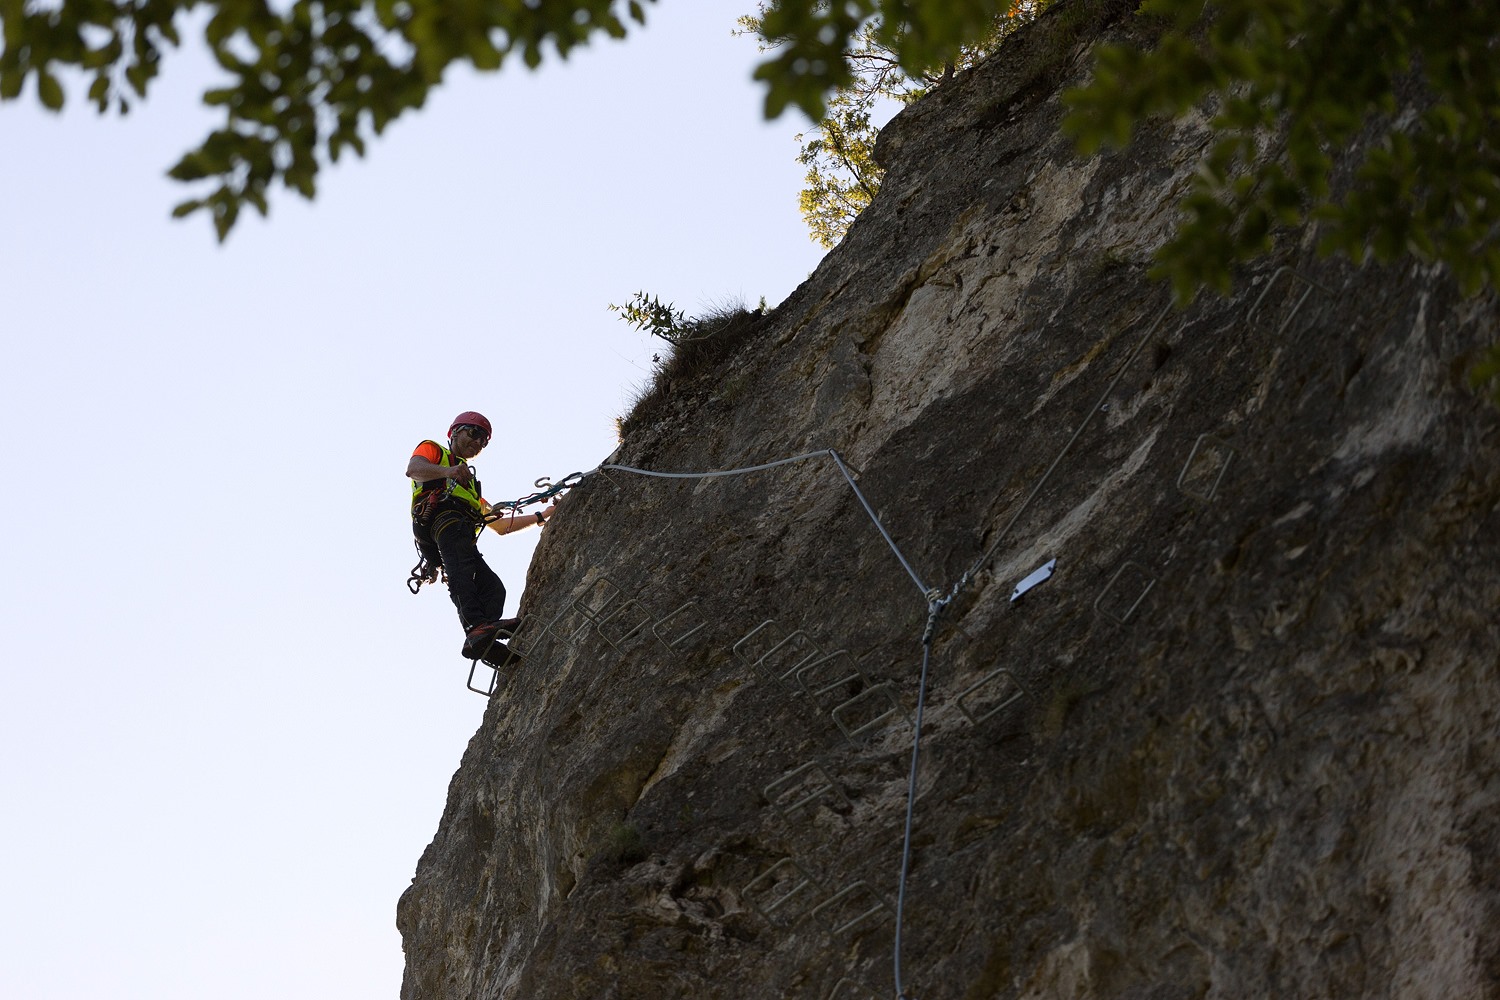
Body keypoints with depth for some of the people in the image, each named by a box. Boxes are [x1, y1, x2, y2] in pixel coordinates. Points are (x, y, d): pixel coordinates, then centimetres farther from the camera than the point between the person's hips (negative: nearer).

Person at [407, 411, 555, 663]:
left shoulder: (470, 484, 46)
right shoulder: (431, 449, 26)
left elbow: (501, 525, 42)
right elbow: (413, 469, 0)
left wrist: (542, 516, 36)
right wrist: (448, 471, -20)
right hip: (440, 517, -7)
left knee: (492, 588, -17)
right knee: (461, 569, -33)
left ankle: (485, 642, -39)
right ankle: (477, 627, -55)